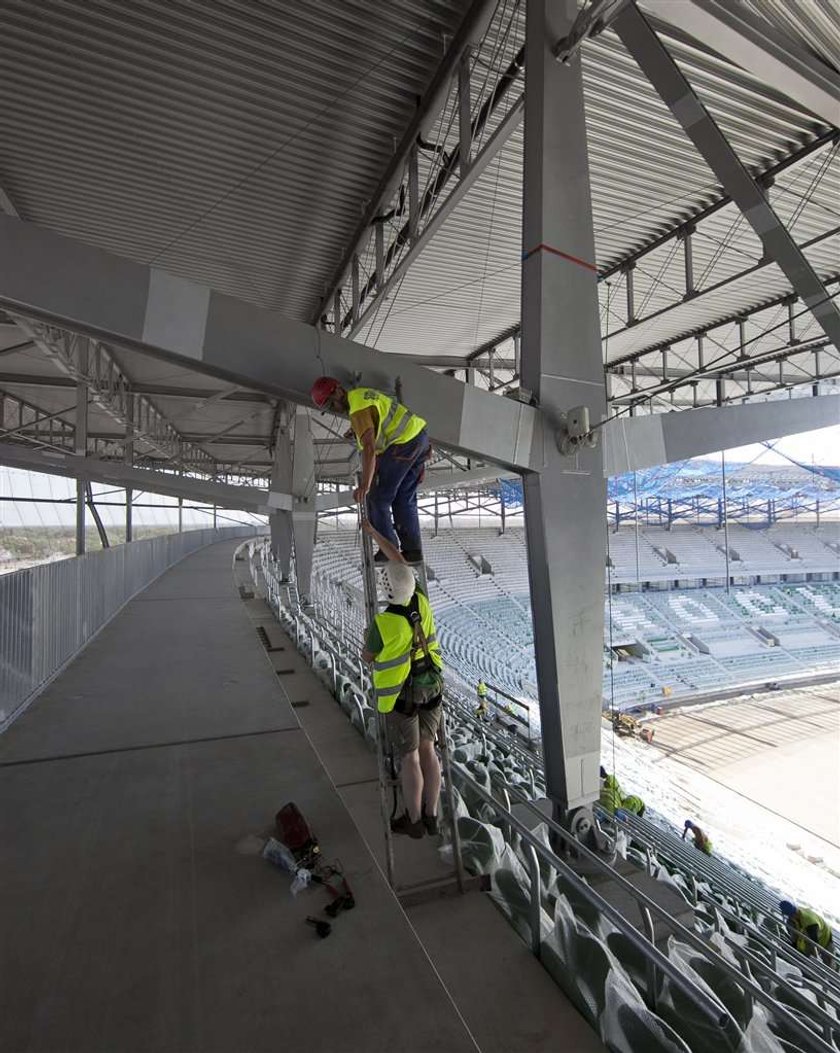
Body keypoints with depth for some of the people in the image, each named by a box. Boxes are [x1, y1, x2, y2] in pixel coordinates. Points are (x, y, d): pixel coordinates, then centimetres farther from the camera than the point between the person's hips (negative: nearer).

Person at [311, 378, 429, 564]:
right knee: (404, 499, 13)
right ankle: (412, 551, 15)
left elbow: (369, 447, -29)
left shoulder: (358, 408, -17)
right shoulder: (360, 393, 14)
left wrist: (365, 485, -36)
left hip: (404, 443, -10)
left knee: (378, 496, -2)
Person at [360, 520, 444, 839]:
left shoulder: (382, 623, -24)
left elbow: (367, 657, -6)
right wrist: (374, 532, 8)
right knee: (427, 750, 15)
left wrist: (367, 637, 15)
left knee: (409, 756, 9)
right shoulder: (420, 602, -10)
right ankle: (431, 816, 28)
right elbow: (400, 562, 2)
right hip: (430, 687, 5)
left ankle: (414, 821, 25)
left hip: (401, 694, -5)